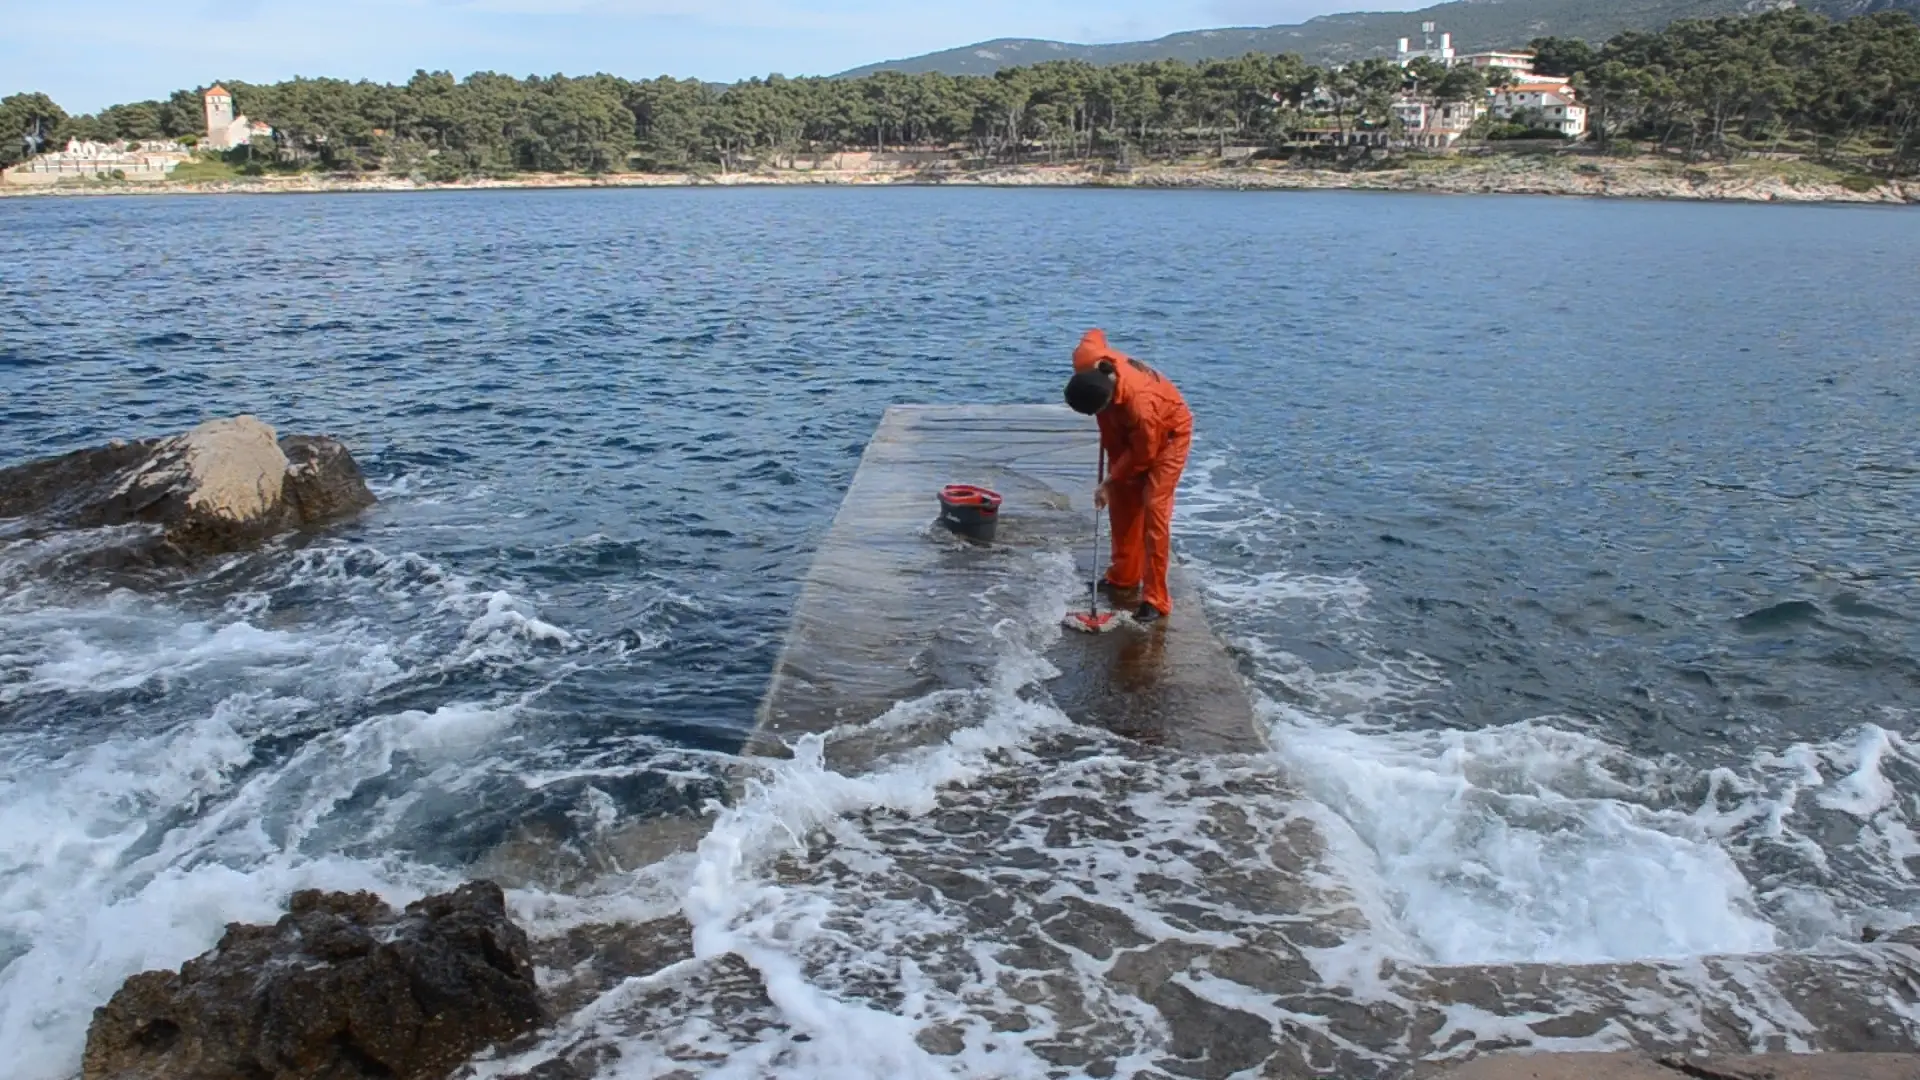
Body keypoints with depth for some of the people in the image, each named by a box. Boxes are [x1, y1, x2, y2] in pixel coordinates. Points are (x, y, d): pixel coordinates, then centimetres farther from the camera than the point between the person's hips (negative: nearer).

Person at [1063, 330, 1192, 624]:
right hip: (1126, 430, 7)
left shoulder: (1141, 406, -44)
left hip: (1168, 432, -7)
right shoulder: (1085, 360, -29)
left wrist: (1108, 482, -16)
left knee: (1153, 510, -13)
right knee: (1121, 502, 11)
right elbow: (1095, 334, -3)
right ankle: (1124, 576, 28)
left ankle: (1155, 600, -9)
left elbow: (1142, 455, -27)